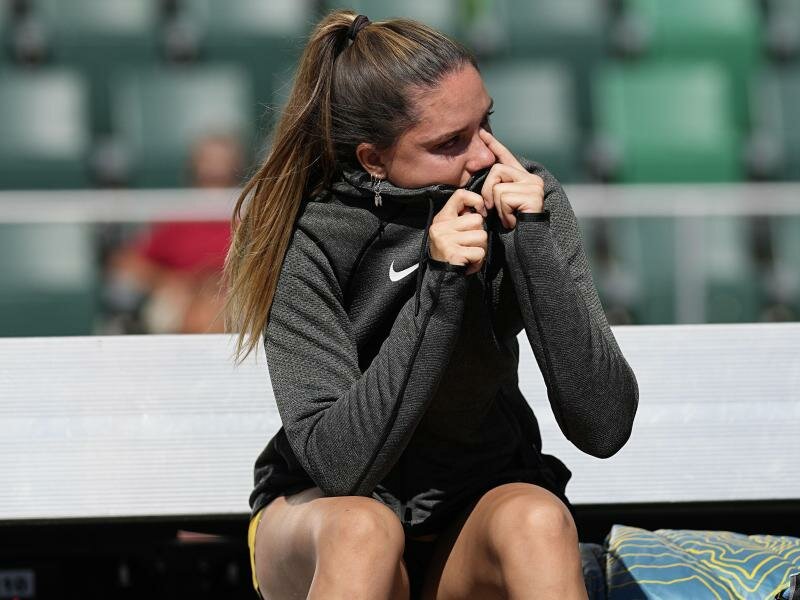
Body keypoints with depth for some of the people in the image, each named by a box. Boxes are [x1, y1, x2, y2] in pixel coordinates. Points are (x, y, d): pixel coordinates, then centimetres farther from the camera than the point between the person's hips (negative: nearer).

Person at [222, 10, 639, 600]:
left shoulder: (526, 199, -12)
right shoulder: (307, 237, -18)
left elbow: (603, 428, -17)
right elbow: (338, 463, -25)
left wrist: (534, 247, -27)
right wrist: (438, 291, -32)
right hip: (320, 517, -2)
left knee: (537, 519, -32)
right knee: (363, 529, -36)